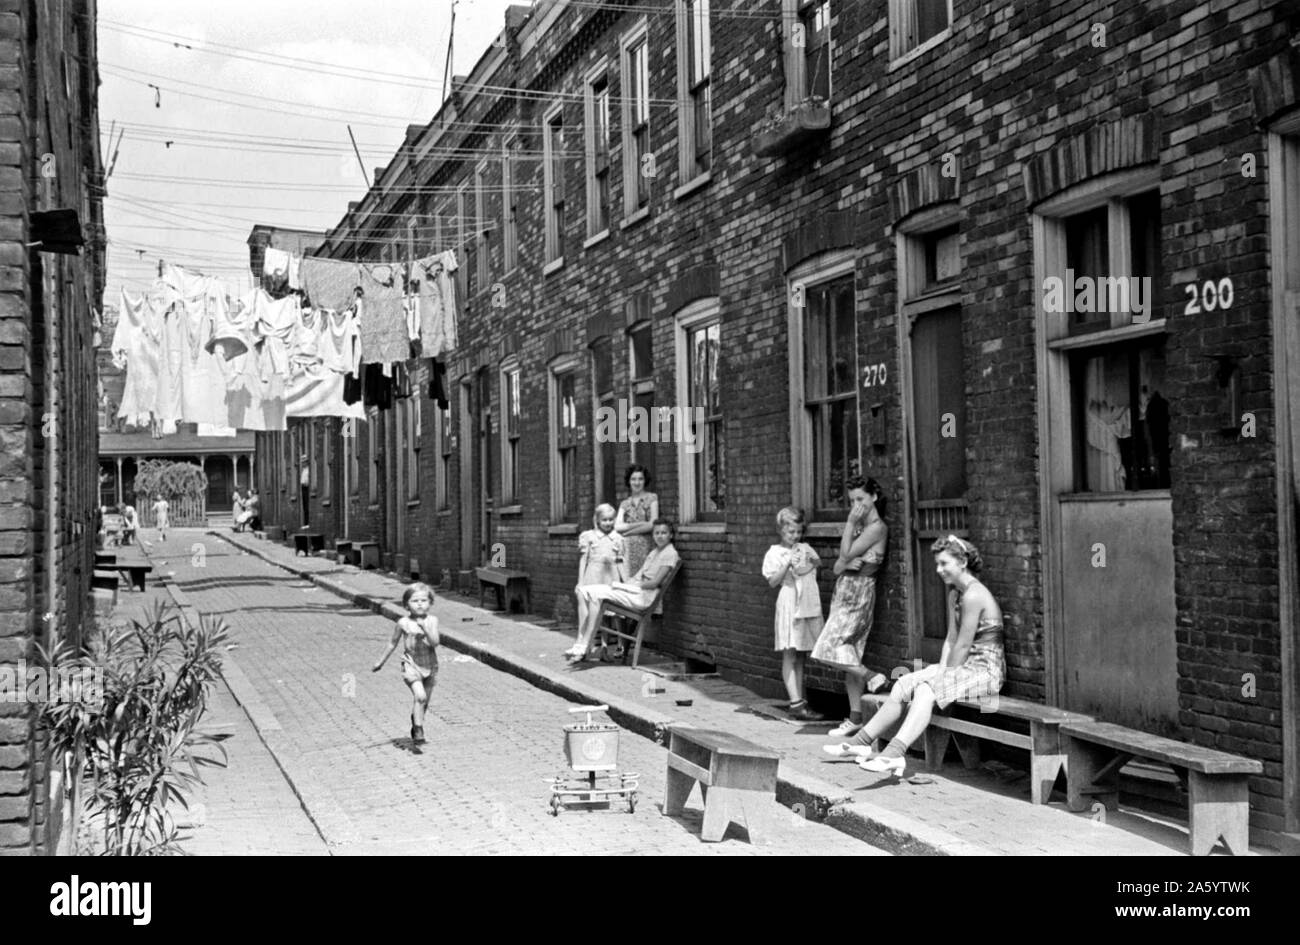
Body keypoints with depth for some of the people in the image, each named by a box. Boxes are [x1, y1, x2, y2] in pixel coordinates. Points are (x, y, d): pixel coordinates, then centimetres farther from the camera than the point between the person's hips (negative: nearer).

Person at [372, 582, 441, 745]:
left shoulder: (432, 621, -4)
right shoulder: (403, 623, -6)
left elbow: (435, 642, -14)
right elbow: (393, 643, 7)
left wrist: (425, 629, -30)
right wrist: (381, 662, 14)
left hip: (430, 665, 3)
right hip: (411, 664, -3)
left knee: (424, 701, 14)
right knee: (420, 696, -22)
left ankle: (416, 726, 37)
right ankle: (418, 731, -15)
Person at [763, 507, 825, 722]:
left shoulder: (805, 548, 14)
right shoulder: (774, 553, -1)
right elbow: (772, 582, -8)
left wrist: (813, 562, -1)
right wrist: (788, 564, -18)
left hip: (810, 605, 5)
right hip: (790, 606, -5)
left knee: (801, 656, 9)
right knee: (789, 655, -5)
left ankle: (799, 700, 13)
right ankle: (796, 703, -9)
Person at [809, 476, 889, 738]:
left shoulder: (877, 527, -9)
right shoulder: (860, 526, 18)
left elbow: (846, 553, -14)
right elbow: (837, 566, 15)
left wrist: (850, 522, -7)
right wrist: (846, 563, -8)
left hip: (859, 592, -9)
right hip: (845, 590, 9)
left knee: (831, 650, -15)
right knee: (847, 656, 7)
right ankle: (855, 717, 9)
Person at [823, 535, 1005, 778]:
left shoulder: (973, 595, -18)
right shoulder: (954, 592, 13)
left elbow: (963, 645, -18)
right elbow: (951, 638, 12)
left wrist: (947, 675, -11)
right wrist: (941, 671, 1)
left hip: (986, 669, -10)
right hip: (966, 666, 10)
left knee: (926, 689, -31)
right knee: (903, 685, 0)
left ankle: (895, 754, -46)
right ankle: (862, 742, 4)